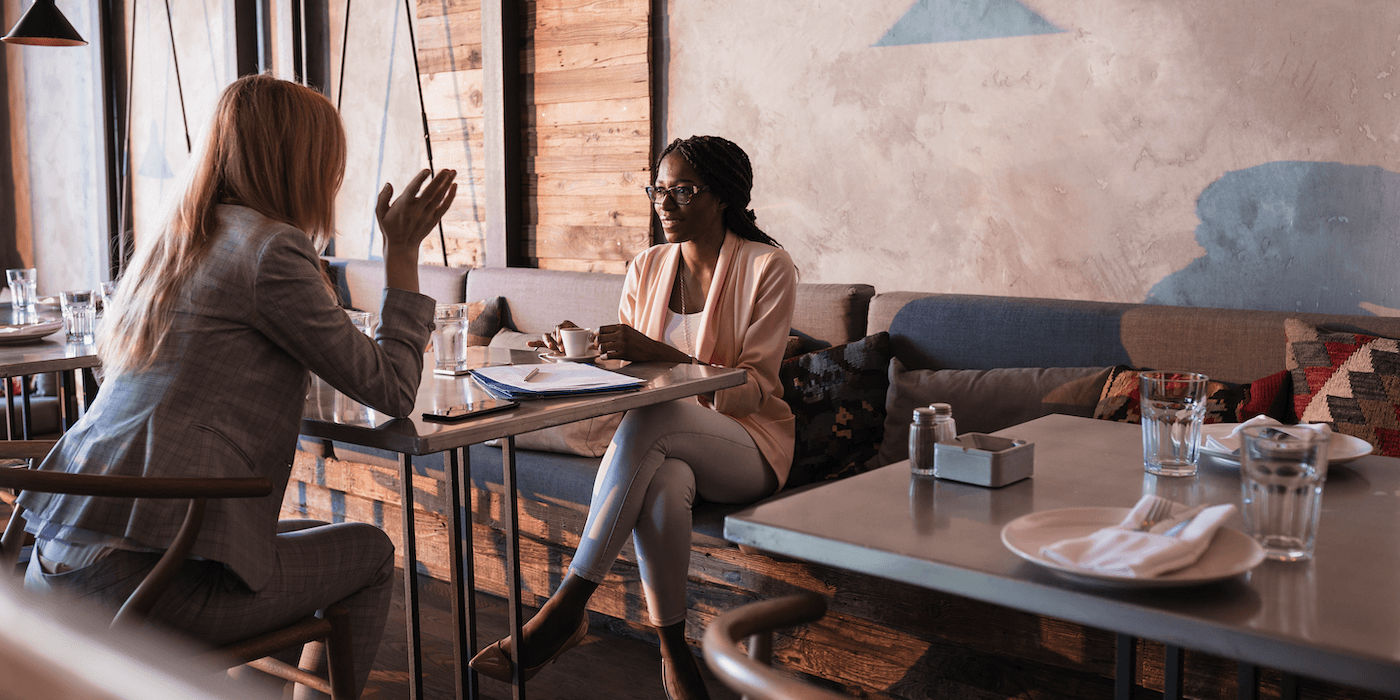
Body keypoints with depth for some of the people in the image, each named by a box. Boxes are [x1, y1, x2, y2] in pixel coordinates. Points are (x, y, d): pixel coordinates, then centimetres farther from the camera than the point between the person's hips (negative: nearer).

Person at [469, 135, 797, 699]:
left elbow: (753, 389, -15)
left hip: (748, 447, -3)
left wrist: (656, 354, -27)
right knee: (660, 483, -37)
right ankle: (673, 654, -20)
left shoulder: (767, 268, -7)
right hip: (665, 445, 3)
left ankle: (567, 607, -31)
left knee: (651, 416, -36)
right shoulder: (647, 268, 9)